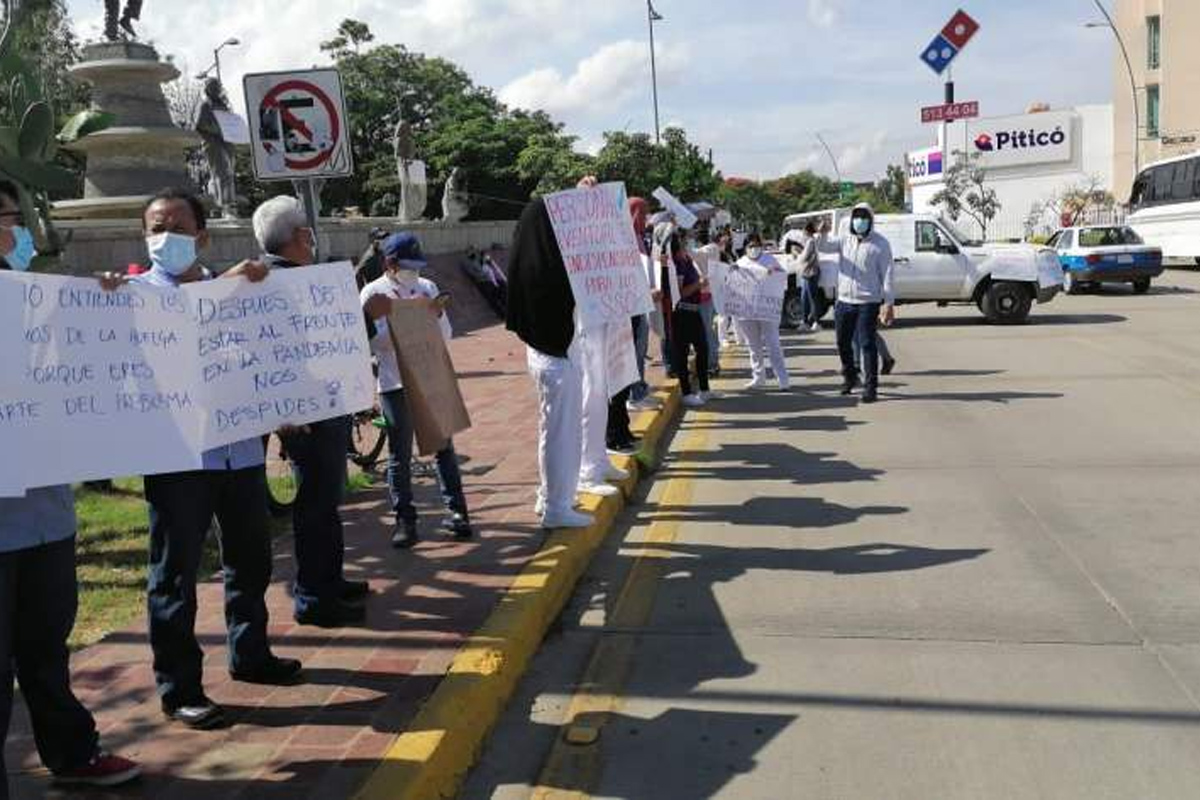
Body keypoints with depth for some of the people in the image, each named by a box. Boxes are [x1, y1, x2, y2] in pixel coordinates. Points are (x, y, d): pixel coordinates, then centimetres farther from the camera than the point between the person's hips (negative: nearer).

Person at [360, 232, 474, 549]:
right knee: (400, 455, 4)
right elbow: (376, 340, -12)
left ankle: (455, 511, 16)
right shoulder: (373, 293, -1)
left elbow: (445, 335, 9)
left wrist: (437, 314, -11)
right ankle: (404, 520, 12)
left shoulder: (427, 288, 9)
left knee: (443, 446, 7)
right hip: (395, 383, -3)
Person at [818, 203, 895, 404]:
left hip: (868, 303, -5)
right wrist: (823, 234, -22)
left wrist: (889, 303, -12)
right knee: (843, 342, 15)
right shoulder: (845, 240, 10)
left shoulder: (880, 244, -4)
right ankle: (849, 377, 36)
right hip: (844, 301, 5)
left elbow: (887, 274, -7)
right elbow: (824, 247, 1)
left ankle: (870, 387, -2)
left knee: (867, 344, -7)